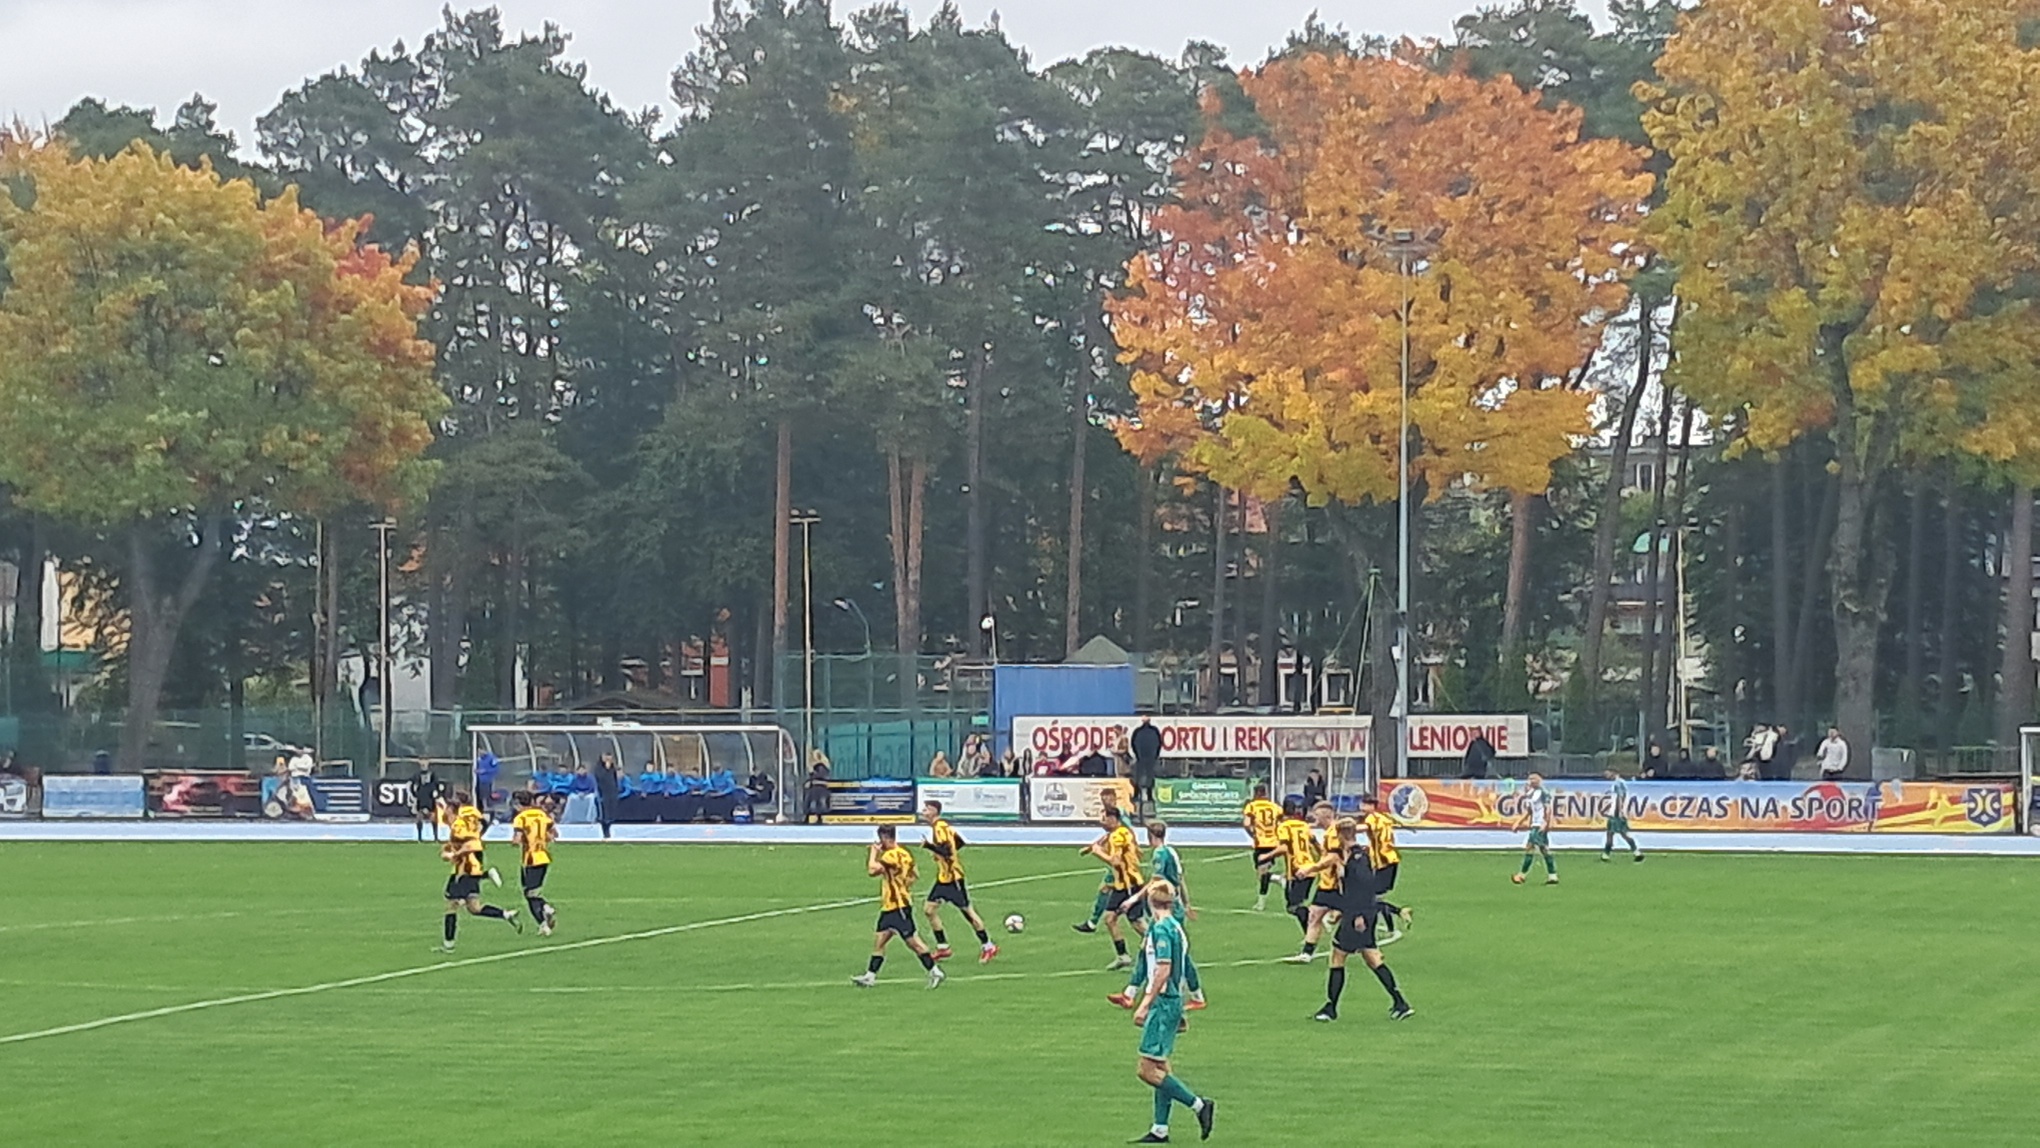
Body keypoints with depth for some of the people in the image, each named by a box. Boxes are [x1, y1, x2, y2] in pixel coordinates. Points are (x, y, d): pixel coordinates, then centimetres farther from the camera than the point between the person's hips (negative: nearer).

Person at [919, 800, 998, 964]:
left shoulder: (940, 827, -19)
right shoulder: (940, 826, 10)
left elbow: (946, 851, -28)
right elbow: (960, 842, 18)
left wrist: (928, 845, -27)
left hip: (952, 876, -10)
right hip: (943, 877, 10)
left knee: (967, 910, -2)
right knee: (929, 909, 7)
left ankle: (987, 946, 7)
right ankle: (943, 948, 13)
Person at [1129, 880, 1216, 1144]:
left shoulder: (1161, 929, -14)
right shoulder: (1176, 928, 13)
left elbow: (1163, 971, -23)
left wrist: (1144, 1004, -22)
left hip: (1163, 1002, -10)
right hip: (1173, 1001, 10)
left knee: (1147, 1070, -10)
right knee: (1159, 1069, 12)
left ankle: (1199, 1105, -9)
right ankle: (1160, 1130, 13)